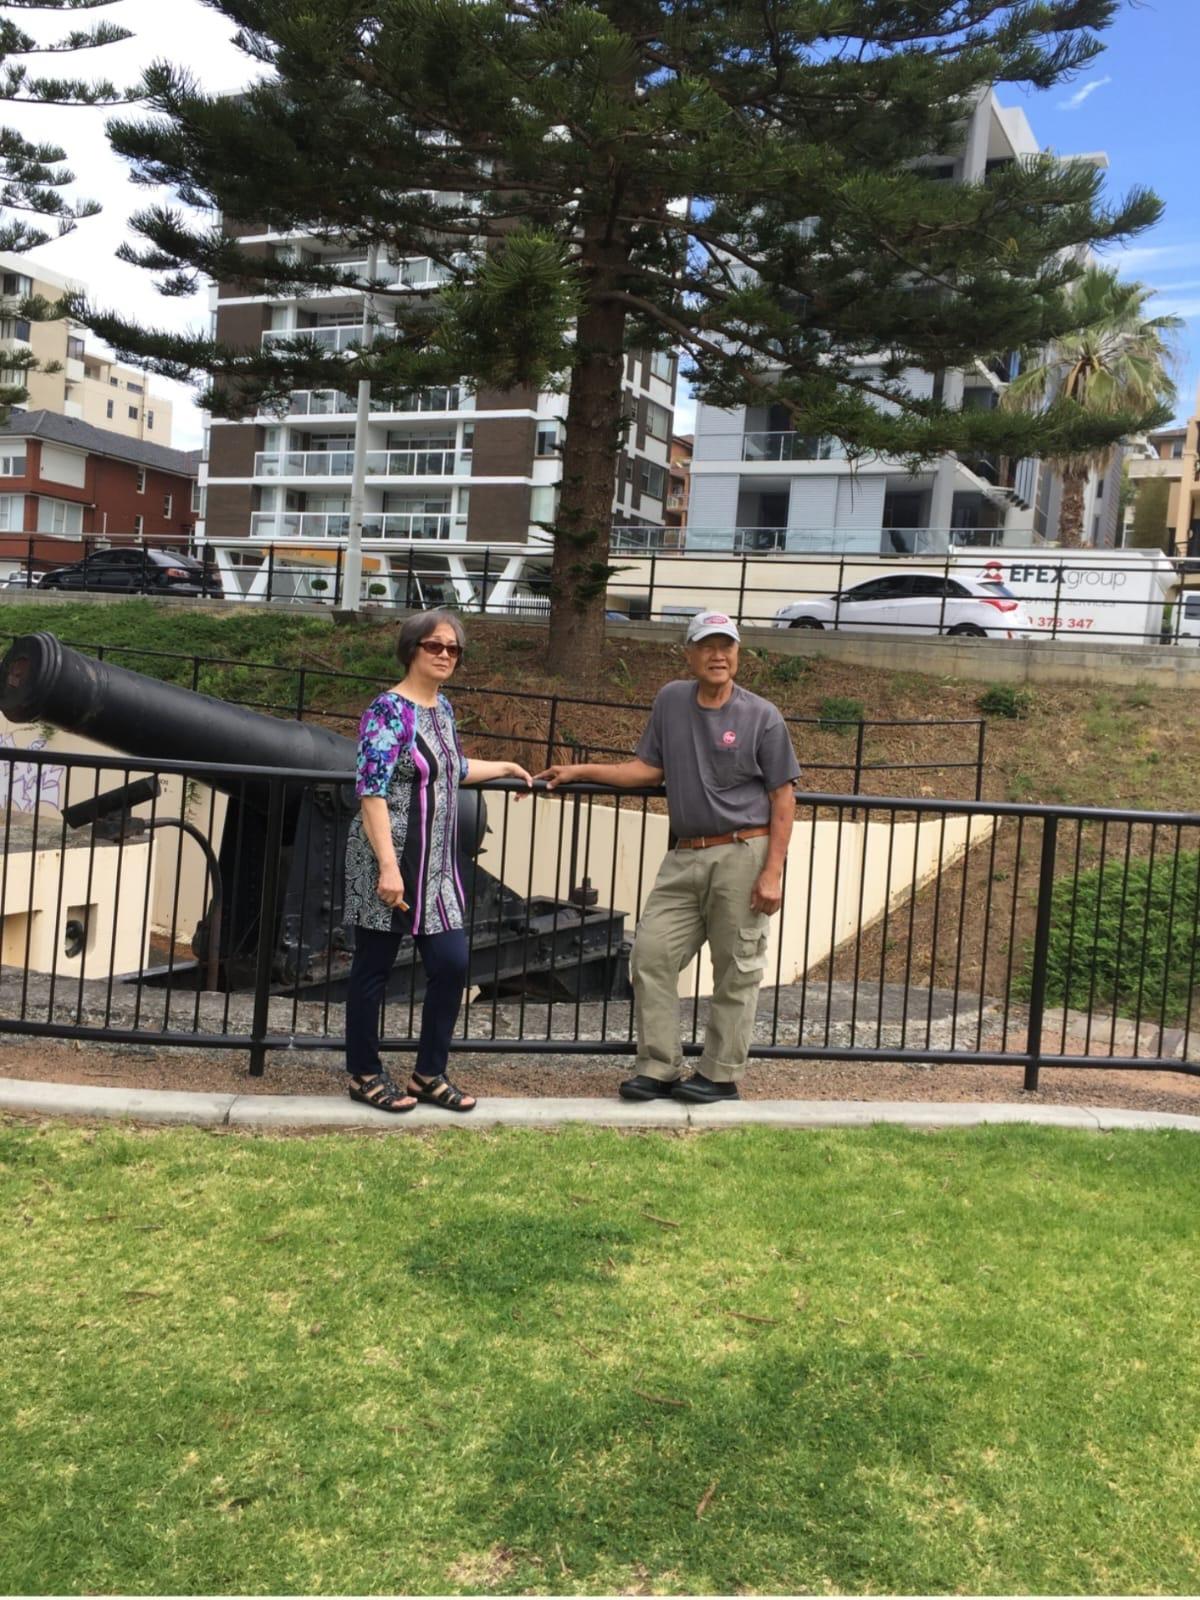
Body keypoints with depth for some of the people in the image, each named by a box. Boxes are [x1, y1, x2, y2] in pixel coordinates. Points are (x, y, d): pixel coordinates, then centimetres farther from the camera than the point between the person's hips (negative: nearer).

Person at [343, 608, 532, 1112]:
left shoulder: (443, 708, 12)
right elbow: (371, 791, -20)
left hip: (436, 863, 8)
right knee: (373, 968, 4)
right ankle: (364, 1075, 19)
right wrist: (388, 865, -26)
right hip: (388, 860, -8)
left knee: (451, 964, 6)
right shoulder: (388, 710, -13)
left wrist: (505, 767, 39)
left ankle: (430, 1074, 19)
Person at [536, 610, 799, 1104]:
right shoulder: (671, 701, 10)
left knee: (736, 971, 2)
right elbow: (649, 768, 16)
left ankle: (721, 1076, 14)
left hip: (743, 857, -5)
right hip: (684, 858, 5)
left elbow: (782, 797, -3)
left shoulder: (762, 717, -3)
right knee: (651, 955, 1)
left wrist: (772, 873, -10)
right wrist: (581, 772, 9)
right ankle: (659, 1068, 11)